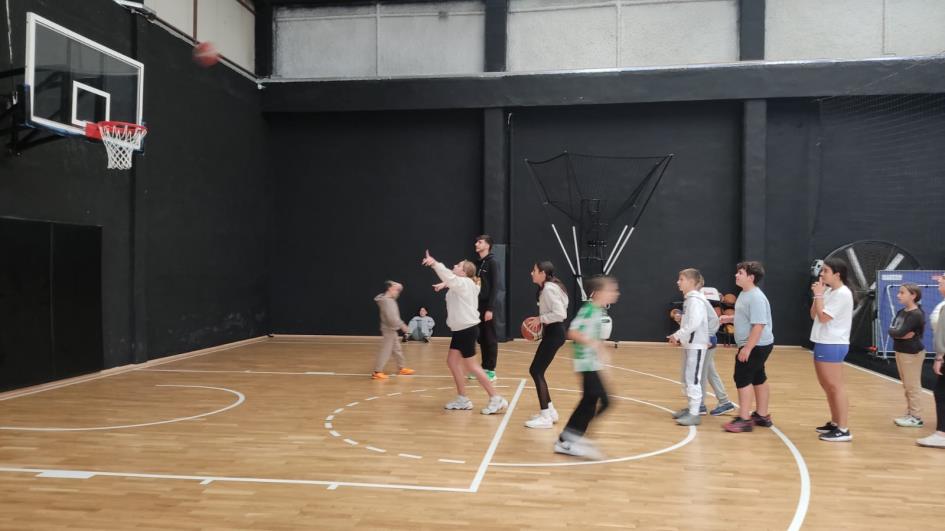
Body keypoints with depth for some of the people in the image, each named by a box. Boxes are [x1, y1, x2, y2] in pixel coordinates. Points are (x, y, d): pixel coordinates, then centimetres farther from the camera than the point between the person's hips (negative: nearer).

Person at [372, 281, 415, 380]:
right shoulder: (386, 301, -22)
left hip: (392, 329, 10)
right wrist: (402, 325, -20)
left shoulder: (390, 299, 9)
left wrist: (397, 286, 6)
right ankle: (377, 372, -6)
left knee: (397, 349, 18)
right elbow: (391, 318, -28)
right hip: (388, 330, -10)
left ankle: (402, 368, 29)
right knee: (385, 351, -8)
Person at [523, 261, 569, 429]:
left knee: (537, 372, -8)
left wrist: (540, 318, -17)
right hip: (552, 333, 10)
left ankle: (545, 417, -4)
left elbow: (560, 314, -25)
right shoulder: (548, 288, 14)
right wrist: (539, 320, 7)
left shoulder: (549, 289, -18)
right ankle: (549, 410, 21)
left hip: (553, 334, -10)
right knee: (535, 371, 13)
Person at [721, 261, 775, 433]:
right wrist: (730, 318, 7)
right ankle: (762, 416, 27)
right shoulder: (744, 294, 10)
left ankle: (744, 419, -3)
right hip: (756, 346, 10)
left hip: (756, 346, -10)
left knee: (743, 379, -8)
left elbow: (758, 325, -27)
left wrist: (747, 348, -27)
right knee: (758, 379, 17)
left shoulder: (756, 297, -22)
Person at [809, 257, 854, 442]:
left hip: (832, 346, -10)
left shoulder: (842, 294, -15)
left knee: (835, 386, -7)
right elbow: (814, 315, 13)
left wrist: (819, 295, -12)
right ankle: (835, 423, 27)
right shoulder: (828, 291, 12)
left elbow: (823, 317, -20)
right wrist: (816, 295, 3)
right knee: (827, 386, 16)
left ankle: (844, 429, -3)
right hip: (823, 344, 10)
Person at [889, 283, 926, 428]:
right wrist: (900, 334, -15)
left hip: (912, 353, -9)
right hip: (900, 351, 9)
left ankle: (916, 418, 4)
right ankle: (910, 414, 23)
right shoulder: (901, 312, 10)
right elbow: (891, 330, 1)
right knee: (906, 386, 15)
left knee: (913, 386, -3)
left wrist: (898, 333, -7)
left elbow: (900, 332, -25)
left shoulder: (916, 314, -17)